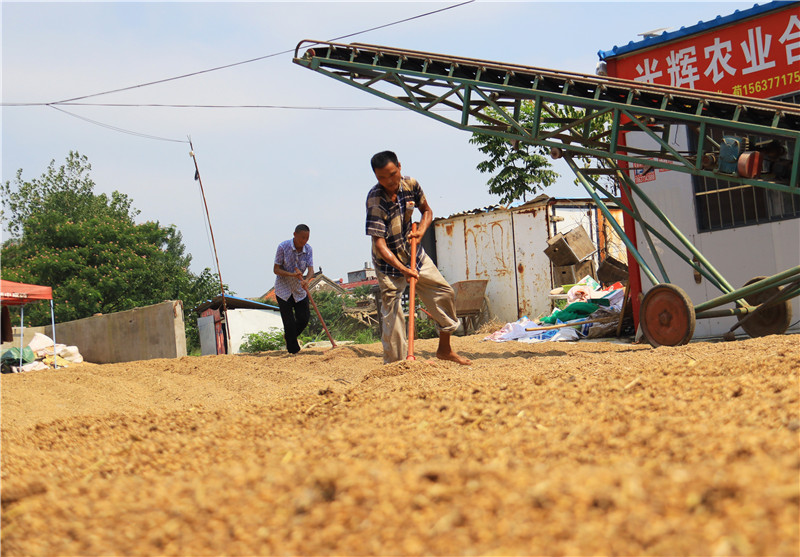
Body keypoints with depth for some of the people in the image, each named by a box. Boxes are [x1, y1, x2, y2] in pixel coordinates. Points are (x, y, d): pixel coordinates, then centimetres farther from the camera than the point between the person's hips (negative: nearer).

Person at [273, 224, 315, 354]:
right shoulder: (283, 247, -17)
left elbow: (311, 269, -15)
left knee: (304, 318, 2)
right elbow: (276, 269, -14)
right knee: (289, 322, -5)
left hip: (300, 289, 4)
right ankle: (293, 350, 7)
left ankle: (288, 336, 31)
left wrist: (306, 280, -37)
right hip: (283, 290, -4)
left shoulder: (308, 249, -6)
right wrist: (292, 274, -29)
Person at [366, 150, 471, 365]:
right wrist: (403, 269, -40)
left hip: (414, 254, 6)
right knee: (392, 313, -11)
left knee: (445, 293, 6)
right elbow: (379, 243, -29)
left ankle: (444, 349, 22)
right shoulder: (375, 200, -26)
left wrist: (420, 230, -12)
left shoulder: (411, 185, -10)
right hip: (389, 262, -6)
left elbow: (427, 211, 9)